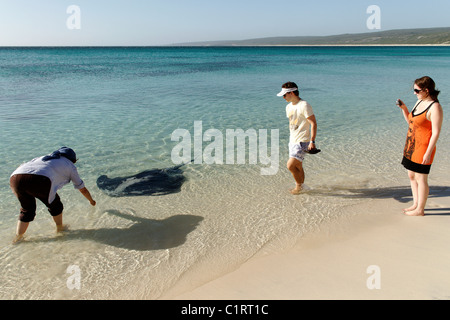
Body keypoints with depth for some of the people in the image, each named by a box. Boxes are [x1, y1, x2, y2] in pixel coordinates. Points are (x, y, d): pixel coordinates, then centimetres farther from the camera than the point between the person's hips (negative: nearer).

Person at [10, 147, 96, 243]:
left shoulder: (44, 158, 38)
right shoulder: (70, 166, 26)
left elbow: (21, 167, 35)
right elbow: (82, 189, 35)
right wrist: (91, 201, 51)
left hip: (15, 178, 5)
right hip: (39, 181, -5)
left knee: (27, 209, 27)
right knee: (55, 205, 23)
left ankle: (18, 237, 26)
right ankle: (60, 227, 39)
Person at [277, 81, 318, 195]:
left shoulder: (304, 106, -15)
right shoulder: (288, 107, 11)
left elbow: (314, 124, -17)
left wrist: (312, 141, -20)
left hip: (302, 142, -8)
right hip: (293, 141, 8)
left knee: (290, 165, -13)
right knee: (297, 166, 14)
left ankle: (299, 185, 9)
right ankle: (300, 187, 29)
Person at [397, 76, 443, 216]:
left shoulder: (435, 107, -17)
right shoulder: (420, 102, 9)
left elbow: (436, 133, -19)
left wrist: (428, 153, -21)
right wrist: (403, 108, 6)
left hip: (422, 148, -9)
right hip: (411, 146, 9)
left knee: (421, 179, 1)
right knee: (412, 176, 16)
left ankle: (420, 209, 14)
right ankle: (416, 204, 30)